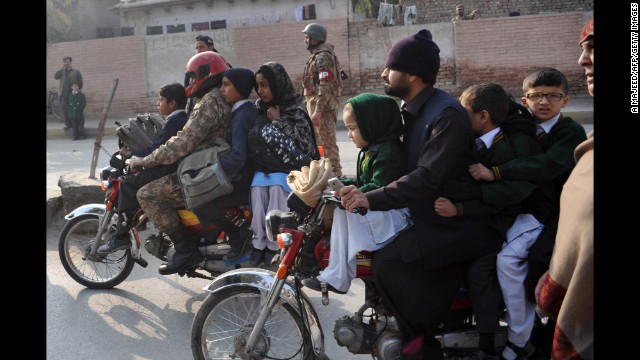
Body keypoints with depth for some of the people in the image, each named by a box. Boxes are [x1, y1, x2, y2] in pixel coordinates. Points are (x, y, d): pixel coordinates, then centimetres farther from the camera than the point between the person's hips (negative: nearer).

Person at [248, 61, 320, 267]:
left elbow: (303, 139, -11)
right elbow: (251, 139, 20)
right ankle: (259, 242, -14)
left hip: (287, 164, -4)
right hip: (262, 165, 4)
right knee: (257, 188, -21)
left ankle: (274, 244, -18)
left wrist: (278, 121, -9)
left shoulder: (295, 108, -1)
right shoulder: (259, 109, 13)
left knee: (277, 187, -27)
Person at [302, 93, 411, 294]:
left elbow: (378, 189, -25)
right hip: (377, 212, 11)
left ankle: (337, 278, -20)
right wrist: (339, 184, 8)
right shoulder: (372, 149, 17)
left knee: (343, 212, -25)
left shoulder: (388, 151, -15)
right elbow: (363, 183, 22)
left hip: (393, 217, -11)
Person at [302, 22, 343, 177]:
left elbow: (325, 86, -22)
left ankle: (335, 174, -2)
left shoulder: (323, 57, -14)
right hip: (316, 105, 10)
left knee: (327, 142, -7)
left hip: (323, 106, -10)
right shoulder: (317, 55, 17)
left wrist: (317, 111, -26)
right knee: (319, 141, 17)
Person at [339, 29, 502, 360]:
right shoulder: (411, 111, 13)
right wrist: (361, 190, 2)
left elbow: (428, 178, -29)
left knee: (388, 264, -23)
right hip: (429, 218, 9)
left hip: (454, 223, -9)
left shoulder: (447, 115, -19)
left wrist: (372, 199, -35)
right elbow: (400, 165, 15)